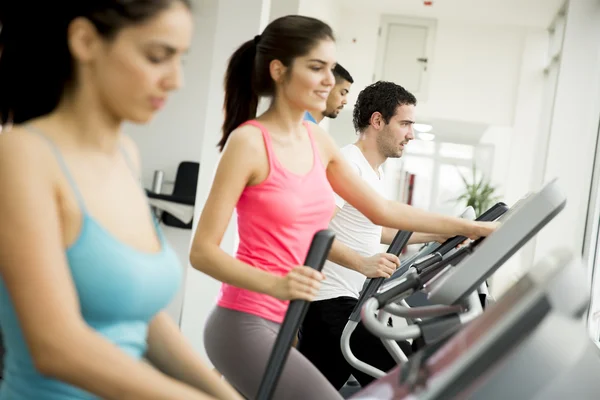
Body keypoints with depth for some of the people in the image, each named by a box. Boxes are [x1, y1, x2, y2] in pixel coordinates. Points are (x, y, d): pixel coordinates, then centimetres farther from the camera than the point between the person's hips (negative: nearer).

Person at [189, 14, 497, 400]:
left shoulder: (319, 141, 8)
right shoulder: (249, 141, -13)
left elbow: (382, 210, 16)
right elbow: (203, 251, -15)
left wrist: (468, 227, 16)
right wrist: (275, 284, -30)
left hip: (287, 323, 8)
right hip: (245, 323, -8)